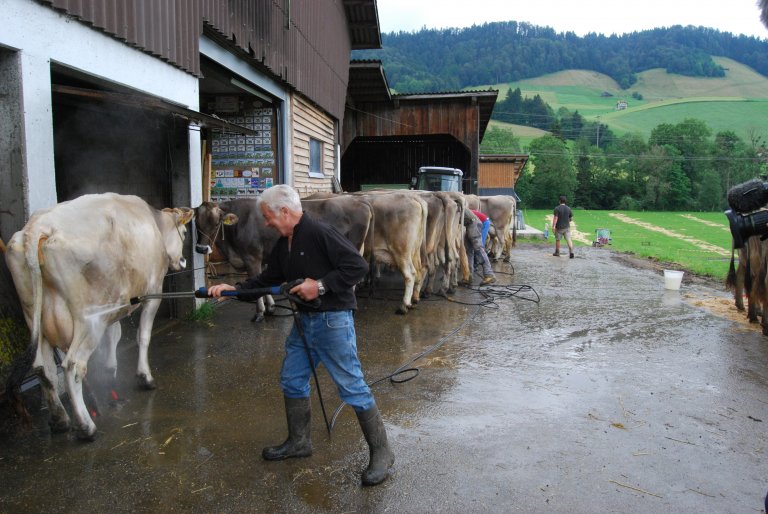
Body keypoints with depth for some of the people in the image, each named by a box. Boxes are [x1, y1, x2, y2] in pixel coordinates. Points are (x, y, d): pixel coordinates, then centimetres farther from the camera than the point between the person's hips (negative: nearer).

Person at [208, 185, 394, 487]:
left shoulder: (319, 233, -17)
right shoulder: (283, 244, 10)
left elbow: (358, 266, -22)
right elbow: (268, 279, 19)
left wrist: (321, 285, -22)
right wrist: (234, 289, 9)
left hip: (333, 320, -9)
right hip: (305, 320, 9)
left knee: (352, 386, -4)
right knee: (291, 380, 16)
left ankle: (381, 452, 9)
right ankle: (299, 442, 34)